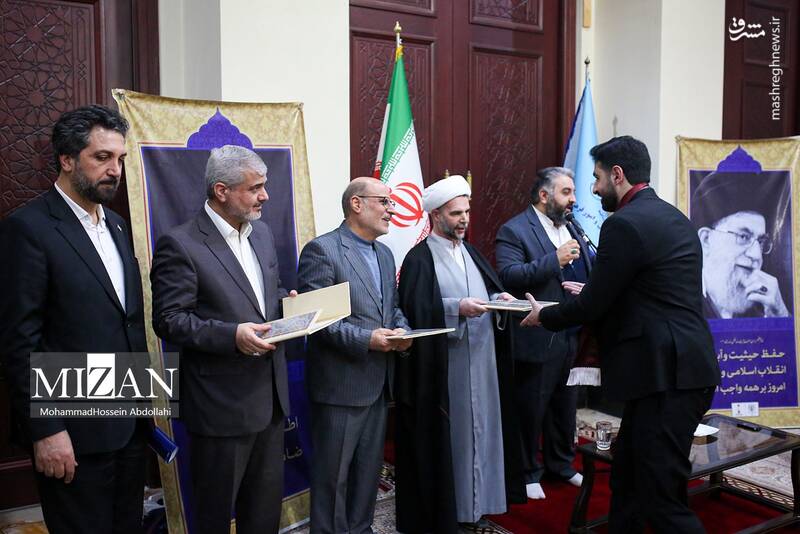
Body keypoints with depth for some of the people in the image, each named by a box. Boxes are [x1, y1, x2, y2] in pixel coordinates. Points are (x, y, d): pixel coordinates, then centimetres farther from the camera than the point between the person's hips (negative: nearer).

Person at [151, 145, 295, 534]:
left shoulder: (262, 232, 8)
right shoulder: (180, 244, -14)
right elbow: (168, 320, -16)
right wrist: (232, 335, -27)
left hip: (270, 395, 7)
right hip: (221, 403, -7)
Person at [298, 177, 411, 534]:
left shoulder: (384, 254, 13)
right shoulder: (321, 249, -12)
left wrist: (402, 329, -1)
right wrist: (365, 339, -22)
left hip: (379, 383, 8)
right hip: (340, 383, -7)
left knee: (370, 469, 18)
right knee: (333, 474, 5)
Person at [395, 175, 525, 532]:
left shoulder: (471, 253, 14)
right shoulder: (419, 258, -8)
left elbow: (488, 291, 15)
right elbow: (413, 310, -18)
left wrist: (499, 297, -6)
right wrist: (457, 307, -24)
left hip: (482, 363, 7)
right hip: (442, 367, -7)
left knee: (478, 429, 13)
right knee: (444, 437, 2)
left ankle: (475, 499, 28)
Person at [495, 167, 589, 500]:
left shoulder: (572, 229, 14)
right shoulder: (514, 231, -10)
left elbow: (591, 271, 19)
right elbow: (508, 276, -23)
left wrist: (587, 289, -4)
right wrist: (555, 260, -28)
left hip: (574, 336, 7)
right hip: (537, 339, -7)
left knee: (566, 405, 20)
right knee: (530, 410, 6)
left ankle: (561, 464, 38)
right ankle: (528, 473, 23)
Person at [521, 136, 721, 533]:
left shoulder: (624, 224, -15)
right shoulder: (672, 217, 14)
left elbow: (591, 307, -13)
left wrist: (544, 316, 4)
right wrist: (592, 292, 23)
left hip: (665, 376, -10)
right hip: (680, 369, 10)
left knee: (663, 500, -1)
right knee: (626, 480, 21)